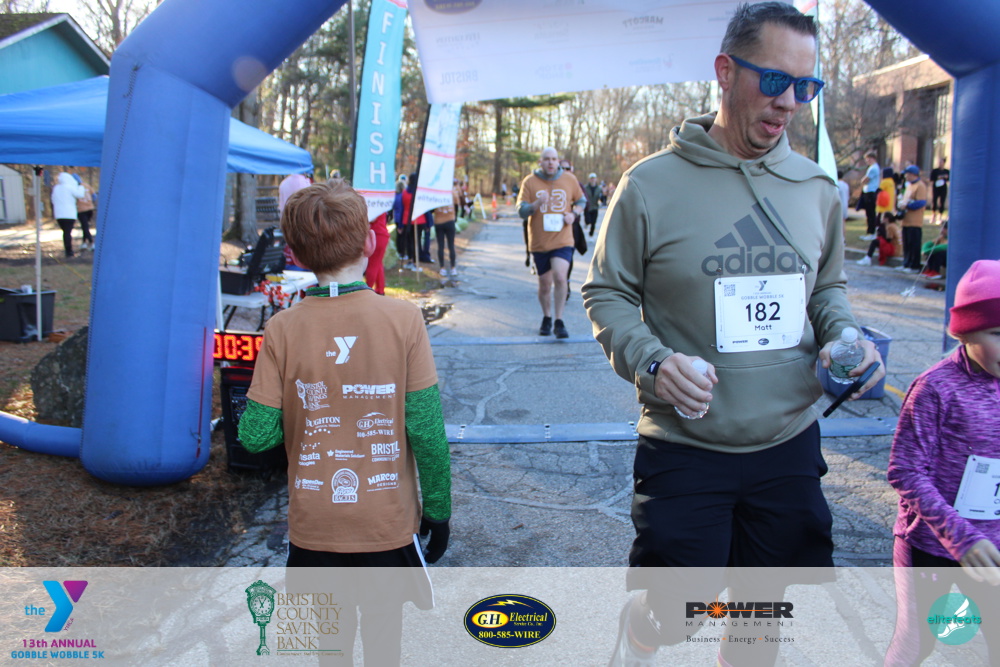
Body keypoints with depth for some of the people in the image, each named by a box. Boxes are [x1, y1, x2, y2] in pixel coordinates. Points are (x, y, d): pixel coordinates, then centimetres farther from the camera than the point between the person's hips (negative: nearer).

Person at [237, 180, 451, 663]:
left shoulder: (283, 329, -10)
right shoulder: (404, 319, -13)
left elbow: (256, 436, -10)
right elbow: (426, 429, -12)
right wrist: (438, 508, 1)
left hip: (314, 528, 1)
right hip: (389, 523, -1)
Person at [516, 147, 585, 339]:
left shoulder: (570, 180, 3)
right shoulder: (530, 181, -1)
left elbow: (581, 200, 17)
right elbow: (521, 211, -6)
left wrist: (574, 213, -4)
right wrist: (536, 204, -25)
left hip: (562, 241, 0)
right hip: (539, 242, 1)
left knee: (560, 277, -19)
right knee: (545, 284, 9)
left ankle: (559, 322, -8)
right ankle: (546, 318, 32)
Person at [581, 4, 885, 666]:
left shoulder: (818, 189, 5)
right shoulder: (652, 184, -9)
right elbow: (607, 293, -4)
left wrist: (843, 338, -4)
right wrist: (651, 360, -21)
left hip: (791, 447, 5)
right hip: (684, 453, -4)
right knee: (667, 614, 4)